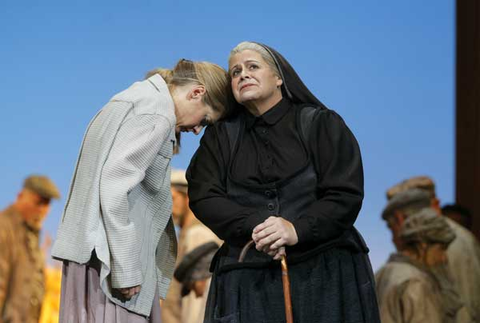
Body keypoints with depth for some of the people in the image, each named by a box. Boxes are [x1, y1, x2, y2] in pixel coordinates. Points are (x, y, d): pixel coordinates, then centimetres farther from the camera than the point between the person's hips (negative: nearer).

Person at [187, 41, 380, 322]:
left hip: (325, 270, -1)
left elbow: (346, 195, -3)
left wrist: (297, 230, -19)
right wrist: (253, 226, -17)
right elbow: (203, 197, 2)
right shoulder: (221, 136, 15)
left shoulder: (321, 124, 6)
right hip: (248, 278, 2)